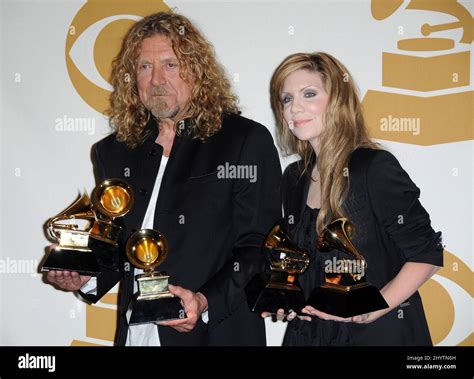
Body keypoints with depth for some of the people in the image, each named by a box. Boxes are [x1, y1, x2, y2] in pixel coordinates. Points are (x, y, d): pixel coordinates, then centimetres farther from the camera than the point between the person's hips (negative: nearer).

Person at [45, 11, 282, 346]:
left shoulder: (247, 141, -8)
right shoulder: (113, 152, 7)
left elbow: (260, 249, -10)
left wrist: (207, 302, -22)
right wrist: (88, 277, -3)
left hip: (215, 332, -4)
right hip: (134, 332, 4)